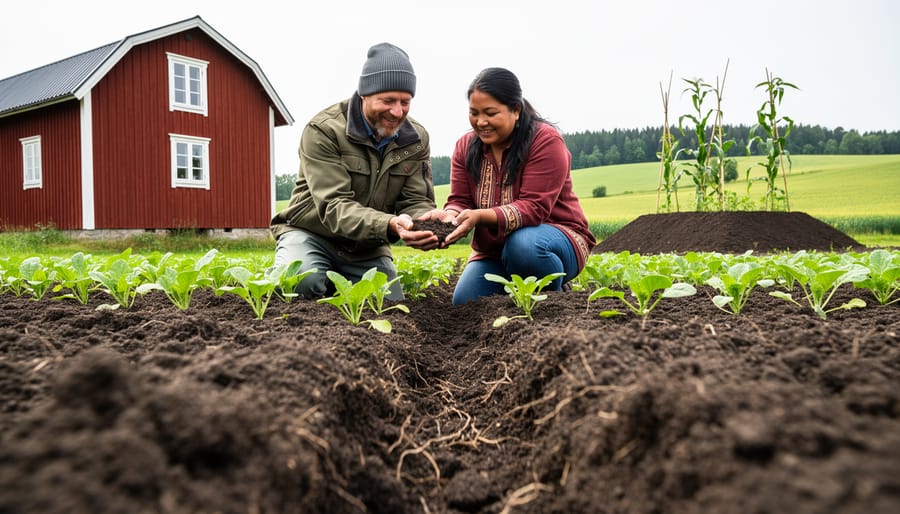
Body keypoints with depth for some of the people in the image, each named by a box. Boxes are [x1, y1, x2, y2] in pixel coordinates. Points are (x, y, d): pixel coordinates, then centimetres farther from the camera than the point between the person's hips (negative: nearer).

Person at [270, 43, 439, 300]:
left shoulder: (417, 139, -4)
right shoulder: (324, 130, -20)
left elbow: (417, 202, -8)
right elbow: (334, 207, -28)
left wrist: (429, 226, -34)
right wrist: (389, 225, -47)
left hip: (367, 250, 5)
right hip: (312, 234, -5)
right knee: (301, 282, -35)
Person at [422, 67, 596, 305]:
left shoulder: (545, 140, -16)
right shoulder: (466, 147, 1)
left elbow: (533, 208, -25)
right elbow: (460, 201, -5)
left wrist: (480, 216, -40)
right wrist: (450, 215, -31)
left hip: (555, 236, -5)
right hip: (493, 251, 5)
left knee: (522, 245, -38)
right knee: (465, 304, -16)